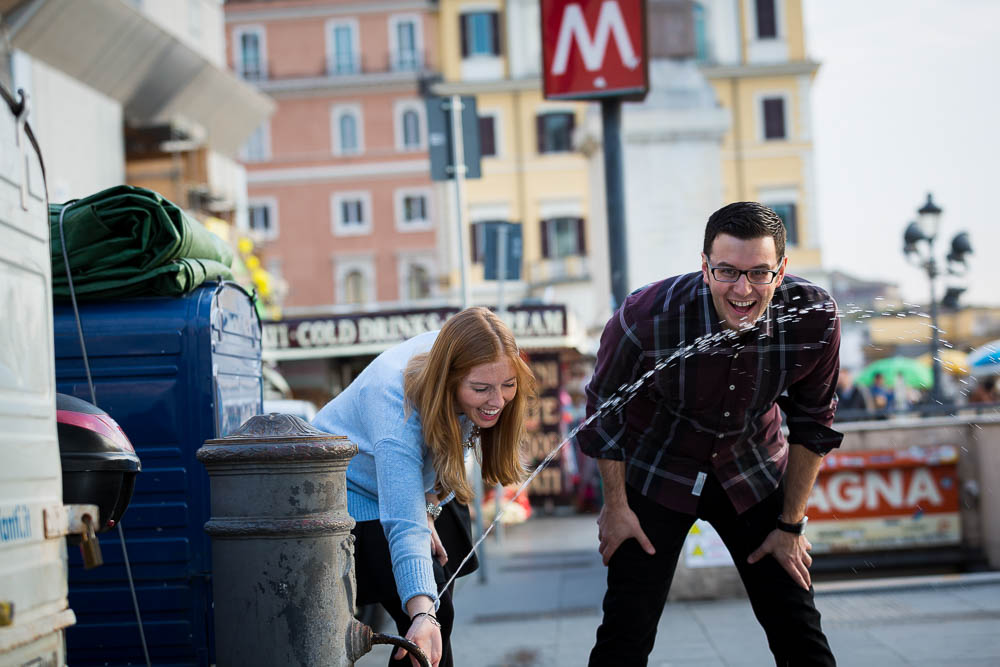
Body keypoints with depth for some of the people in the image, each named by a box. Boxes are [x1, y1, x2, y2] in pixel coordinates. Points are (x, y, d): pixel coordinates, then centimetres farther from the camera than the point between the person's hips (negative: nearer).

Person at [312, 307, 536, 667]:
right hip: (352, 498, -8)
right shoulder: (398, 413, -42)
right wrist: (422, 615, -63)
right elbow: (404, 527, -51)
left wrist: (428, 509, -7)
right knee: (434, 615, -18)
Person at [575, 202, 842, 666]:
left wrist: (790, 524, -1)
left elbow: (812, 424, -5)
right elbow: (605, 410, -10)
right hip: (657, 474, -2)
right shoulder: (645, 318, -30)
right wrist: (615, 505, -3)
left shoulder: (815, 317, -23)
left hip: (753, 473, 2)